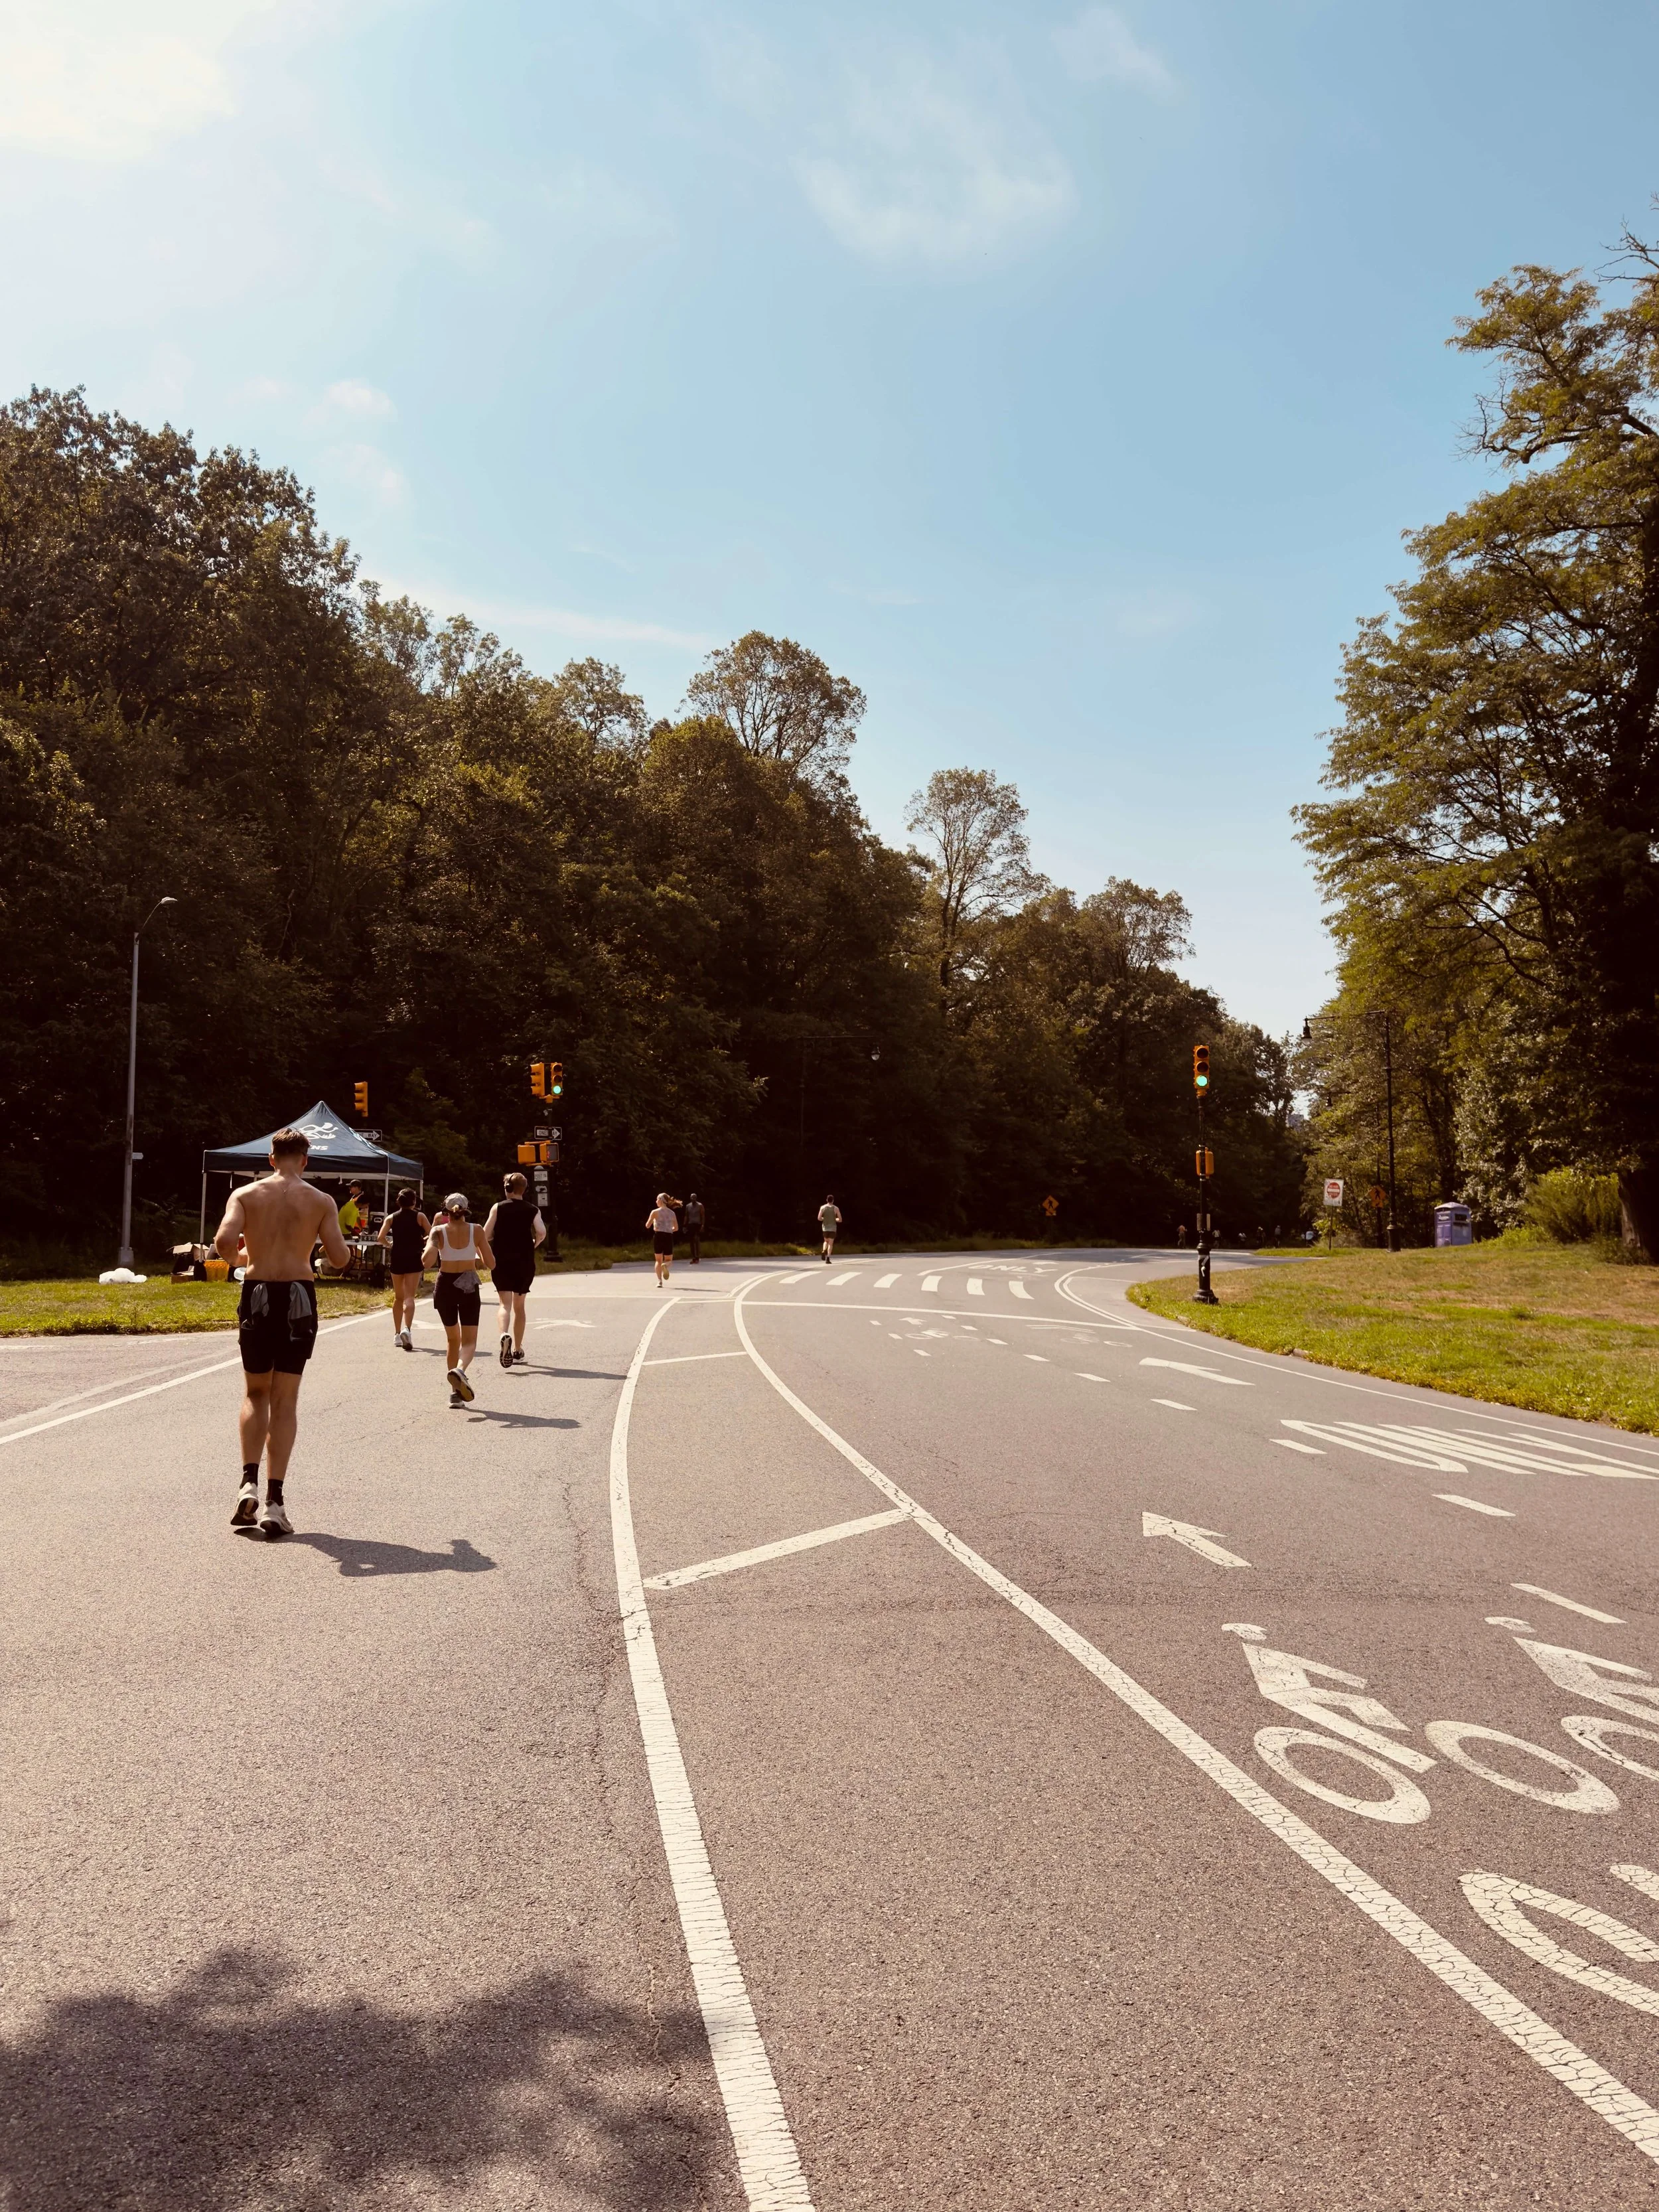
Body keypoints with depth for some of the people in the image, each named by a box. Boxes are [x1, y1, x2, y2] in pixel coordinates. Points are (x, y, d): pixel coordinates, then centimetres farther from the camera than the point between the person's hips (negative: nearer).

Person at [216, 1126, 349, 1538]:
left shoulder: (246, 1194, 2)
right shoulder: (320, 1200, 1)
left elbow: (224, 1242, -14)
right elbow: (339, 1258, -4)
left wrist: (235, 1256, 9)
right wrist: (331, 1241, 18)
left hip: (257, 1295, 1)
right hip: (299, 1296, -1)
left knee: (256, 1393, 18)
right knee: (285, 1400, 5)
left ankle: (250, 1484, 3)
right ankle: (274, 1501, 2)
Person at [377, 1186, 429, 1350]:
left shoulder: (391, 1217, 5)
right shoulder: (420, 1216, 0)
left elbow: (381, 1237, -7)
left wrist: (390, 1244, 13)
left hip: (397, 1258, 3)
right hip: (414, 1259, -3)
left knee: (398, 1297, 17)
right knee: (410, 1297, -9)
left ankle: (397, 1334, 23)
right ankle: (407, 1329, -31)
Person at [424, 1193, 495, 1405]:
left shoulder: (439, 1231, -5)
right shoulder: (476, 1230, -5)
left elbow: (426, 1262, -18)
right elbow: (491, 1263, -2)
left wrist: (432, 1237, -3)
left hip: (445, 1286, 2)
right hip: (468, 1287, -2)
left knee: (453, 1339, 18)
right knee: (469, 1341, 1)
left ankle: (456, 1391, 18)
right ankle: (460, 1369, -32)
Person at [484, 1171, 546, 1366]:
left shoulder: (498, 1207, -1)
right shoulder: (532, 1210, 4)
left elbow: (486, 1234, -6)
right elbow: (542, 1232, -9)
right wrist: (533, 1245, 10)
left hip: (502, 1261, -2)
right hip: (525, 1262, 2)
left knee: (505, 1304, -4)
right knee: (519, 1306, 14)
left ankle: (505, 1335, -34)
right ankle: (517, 1349, 19)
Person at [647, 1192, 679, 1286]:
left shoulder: (655, 1212, -3)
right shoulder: (672, 1213, 7)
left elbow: (647, 1226, -2)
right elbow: (676, 1228, 8)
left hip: (658, 1236, -2)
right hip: (668, 1237, 2)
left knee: (659, 1260, 10)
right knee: (669, 1260, 11)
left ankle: (659, 1281, -2)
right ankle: (665, 1265, -27)